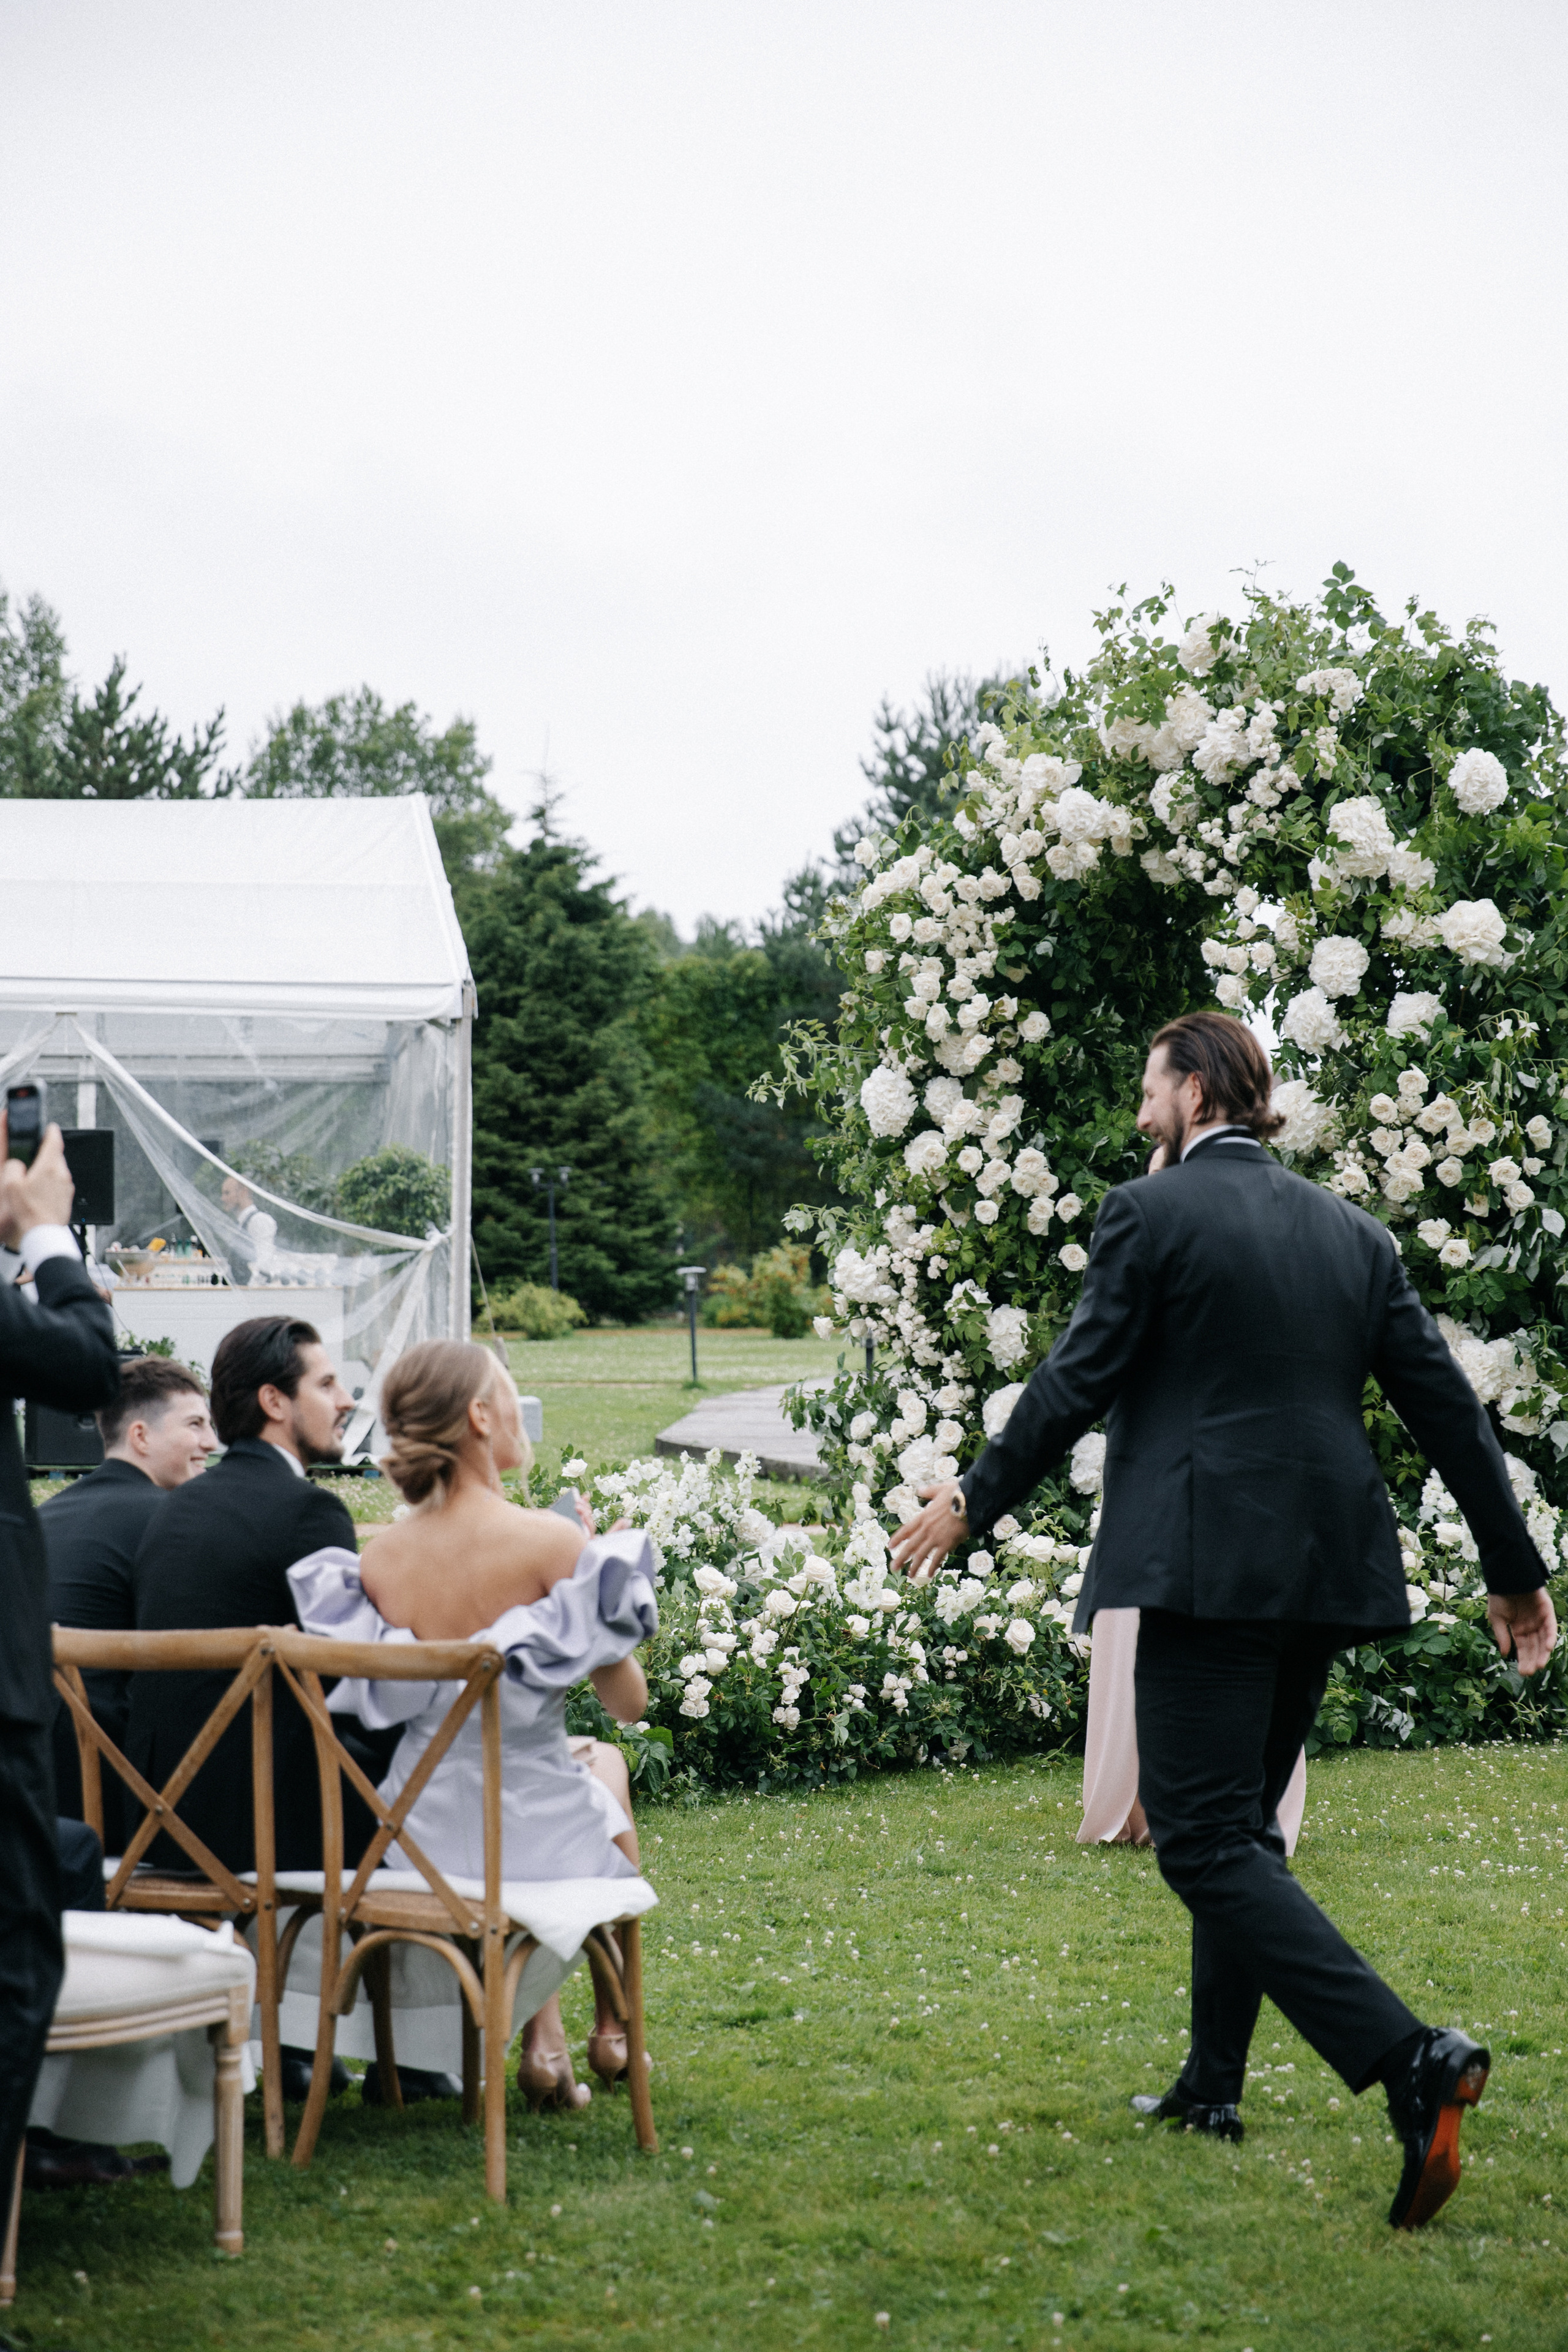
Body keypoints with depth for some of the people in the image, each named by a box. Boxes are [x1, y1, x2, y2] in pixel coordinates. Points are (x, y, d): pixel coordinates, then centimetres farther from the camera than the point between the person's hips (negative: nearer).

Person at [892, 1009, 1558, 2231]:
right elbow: (1447, 1402, 12)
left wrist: (973, 1499, 9)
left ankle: (1410, 2059, -23)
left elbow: (1078, 1382, -5)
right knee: (1241, 1827, 20)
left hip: (1208, 1568, -7)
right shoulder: (1351, 1231, 13)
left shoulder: (1151, 1214, -5)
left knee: (1207, 1841, -8)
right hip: (1328, 1570, 8)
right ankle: (1213, 2085, 26)